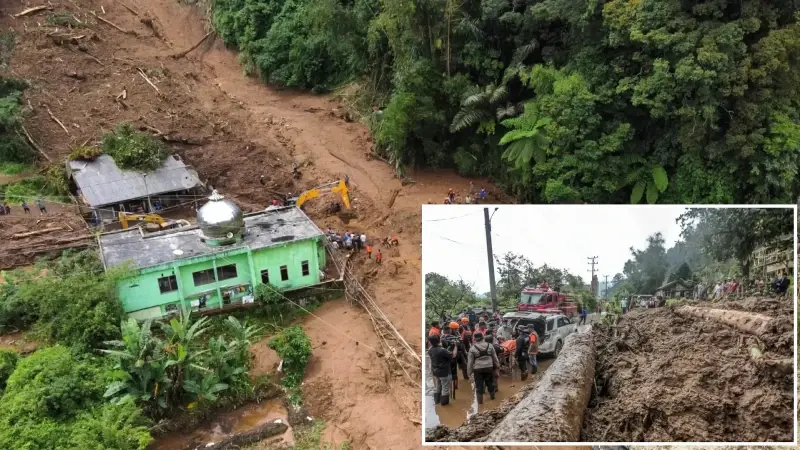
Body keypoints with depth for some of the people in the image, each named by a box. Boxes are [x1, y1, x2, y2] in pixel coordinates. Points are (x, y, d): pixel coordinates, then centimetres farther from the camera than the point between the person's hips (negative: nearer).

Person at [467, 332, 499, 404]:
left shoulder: (472, 348, -9)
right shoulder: (490, 346, 0)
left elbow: (470, 362, -5)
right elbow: (495, 357, 10)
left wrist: (469, 372, 4)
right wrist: (497, 365, 23)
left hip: (478, 369, -3)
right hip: (489, 368, 3)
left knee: (479, 386, 6)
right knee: (490, 383, 21)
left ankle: (480, 401, 9)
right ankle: (492, 396, 38)